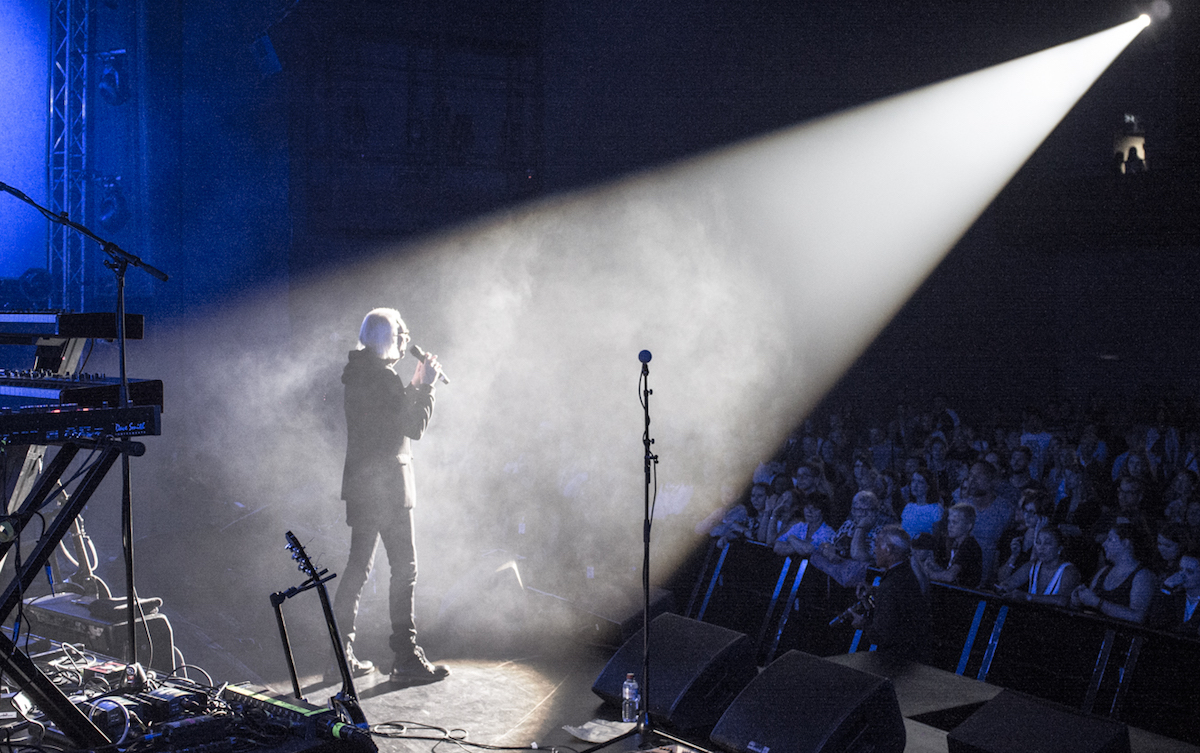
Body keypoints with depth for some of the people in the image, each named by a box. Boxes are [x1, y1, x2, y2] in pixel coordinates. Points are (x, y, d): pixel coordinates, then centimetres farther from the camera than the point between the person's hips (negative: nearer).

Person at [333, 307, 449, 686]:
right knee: (404, 568, -6)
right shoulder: (382, 377, -15)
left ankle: (342, 653, 17)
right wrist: (426, 385, -5)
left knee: (359, 565, 14)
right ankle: (407, 659, -5)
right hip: (387, 484, -10)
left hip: (361, 483, 10)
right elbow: (414, 427, -14)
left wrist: (415, 385, 14)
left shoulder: (359, 373, 15)